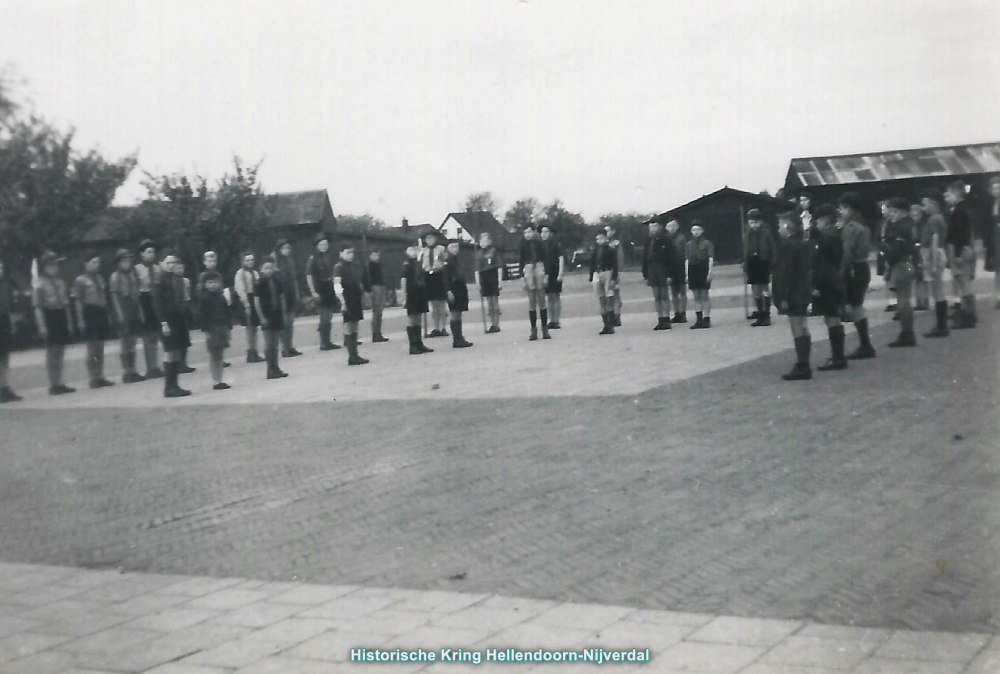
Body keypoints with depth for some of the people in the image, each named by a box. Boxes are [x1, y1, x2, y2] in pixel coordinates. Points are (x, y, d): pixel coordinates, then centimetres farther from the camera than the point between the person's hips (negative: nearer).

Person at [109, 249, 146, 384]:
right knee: (124, 341, -3)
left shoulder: (133, 274, 11)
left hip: (134, 312, 6)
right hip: (124, 312, -6)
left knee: (132, 341, 8)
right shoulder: (115, 277, -7)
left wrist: (140, 312, 12)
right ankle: (126, 373, 0)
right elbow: (114, 296, -10)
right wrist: (120, 315, -15)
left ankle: (132, 371, 12)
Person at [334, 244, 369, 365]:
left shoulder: (355, 266, 14)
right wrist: (342, 301, -26)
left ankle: (355, 355, 14)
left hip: (356, 299, 8)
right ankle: (352, 356, -5)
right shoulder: (339, 267, -9)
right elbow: (337, 285, -18)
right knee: (348, 328, -5)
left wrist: (362, 298, 18)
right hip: (347, 299, -8)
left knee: (354, 328, 10)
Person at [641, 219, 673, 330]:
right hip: (652, 271, 4)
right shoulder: (648, 242, 9)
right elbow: (644, 259, 9)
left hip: (663, 271, -4)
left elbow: (670, 258, -7)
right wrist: (645, 275, 5)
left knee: (664, 296, 0)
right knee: (656, 297, 5)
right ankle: (660, 320, 8)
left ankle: (666, 320, 4)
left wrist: (669, 274, -13)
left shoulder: (666, 241, -4)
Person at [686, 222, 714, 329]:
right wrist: (687, 274, 7)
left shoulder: (707, 243, -1)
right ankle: (699, 319, 10)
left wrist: (710, 273, -13)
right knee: (696, 296, 7)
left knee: (704, 296, -3)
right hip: (692, 271, 5)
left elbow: (711, 259, -5)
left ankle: (706, 319, 0)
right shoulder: (689, 244, 12)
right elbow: (687, 260, 13)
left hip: (703, 270, -5)